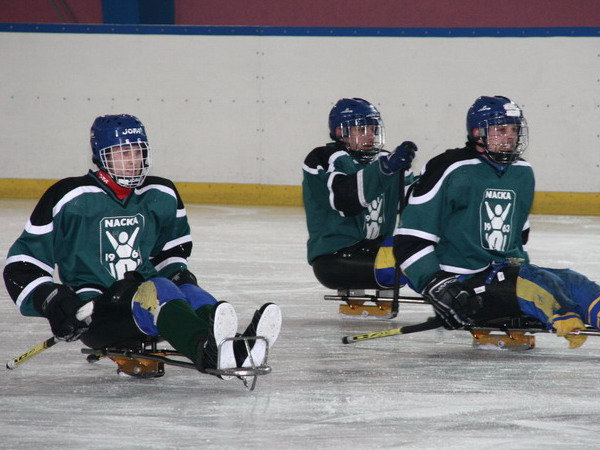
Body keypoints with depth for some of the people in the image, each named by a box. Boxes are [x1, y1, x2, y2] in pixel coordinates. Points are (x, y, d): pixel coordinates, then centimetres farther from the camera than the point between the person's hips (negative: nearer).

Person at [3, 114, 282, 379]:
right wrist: (52, 302, -17)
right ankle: (211, 352, -67)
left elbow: (173, 246, 31)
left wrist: (179, 274, 9)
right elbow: (21, 265, -3)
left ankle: (238, 348, -61)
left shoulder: (161, 195, 11)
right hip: (92, 313, -5)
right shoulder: (69, 198, -5)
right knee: (158, 292, -33)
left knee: (190, 293, -27)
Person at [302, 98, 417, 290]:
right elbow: (346, 198, -28)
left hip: (376, 249, 8)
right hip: (333, 258, -8)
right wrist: (385, 168, -39)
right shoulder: (324, 160, -7)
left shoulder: (384, 159, 14)